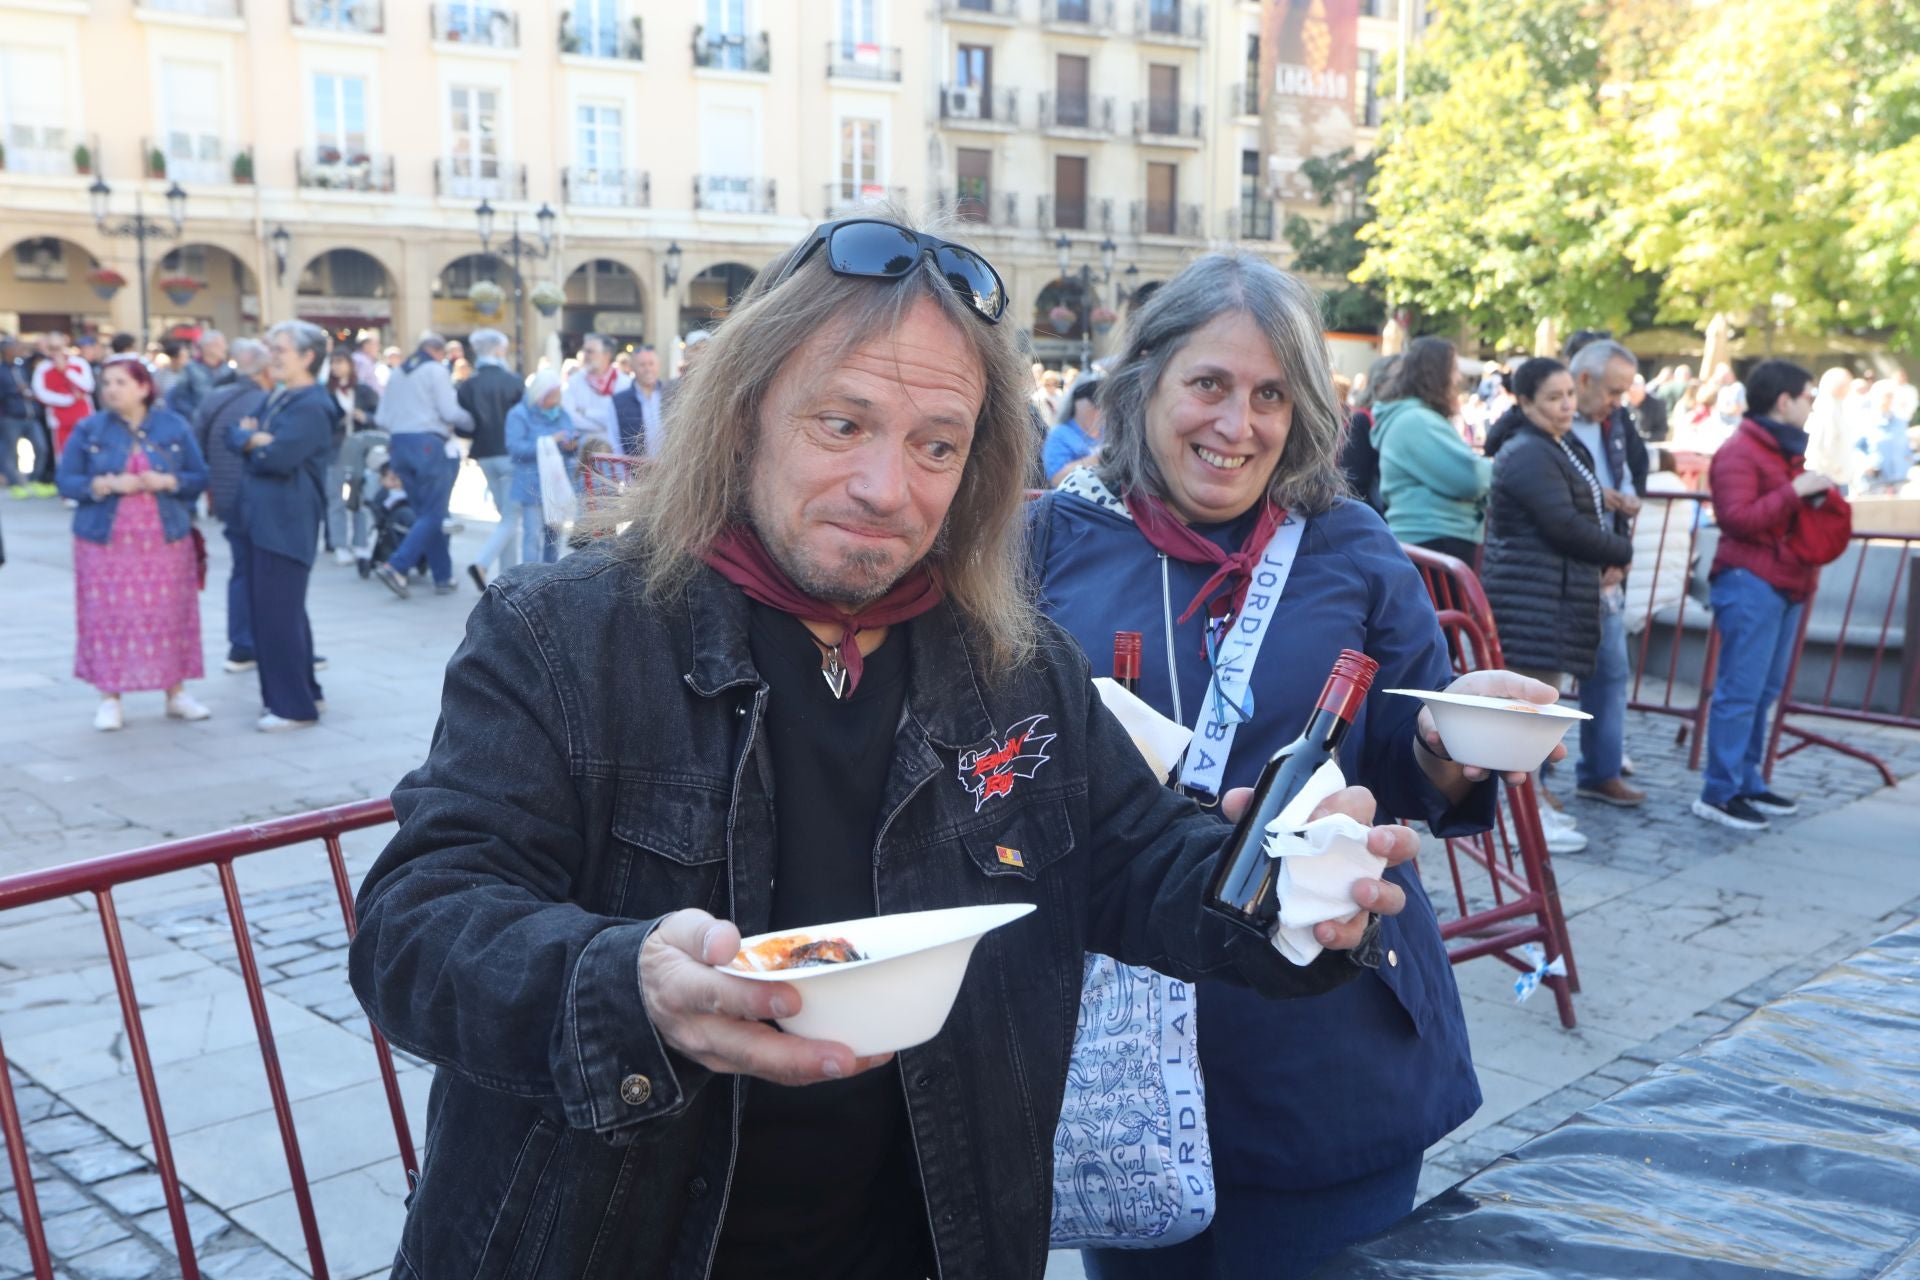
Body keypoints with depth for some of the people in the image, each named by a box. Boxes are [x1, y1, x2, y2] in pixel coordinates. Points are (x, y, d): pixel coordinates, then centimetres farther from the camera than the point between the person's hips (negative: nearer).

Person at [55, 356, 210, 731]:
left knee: (170, 616, 3)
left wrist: (167, 482, -16)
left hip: (165, 539, 0)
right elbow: (67, 482, 0)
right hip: (105, 541, 0)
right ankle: (110, 700, 8)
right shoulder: (88, 429, 3)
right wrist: (107, 484, -17)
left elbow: (199, 477, 4)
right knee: (108, 618, 0)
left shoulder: (174, 426, 4)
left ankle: (176, 693, 13)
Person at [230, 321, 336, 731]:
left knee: (278, 613, -7)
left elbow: (280, 457, -23)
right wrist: (256, 439, -10)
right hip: (263, 519, 10)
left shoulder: (310, 407, -13)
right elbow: (235, 437, 11)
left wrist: (251, 442, -4)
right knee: (266, 608, 16)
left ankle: (294, 705, 1)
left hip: (286, 524, -10)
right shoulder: (278, 399, 17)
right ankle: (303, 692, 26)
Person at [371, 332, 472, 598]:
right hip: (430, 444, -7)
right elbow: (450, 412, -12)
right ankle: (397, 566, -18)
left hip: (399, 445, 7)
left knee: (423, 513, 12)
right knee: (433, 515, -3)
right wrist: (472, 422, 6)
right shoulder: (436, 370, -3)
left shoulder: (396, 374, 16)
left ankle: (443, 576, 12)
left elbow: (382, 419, 12)